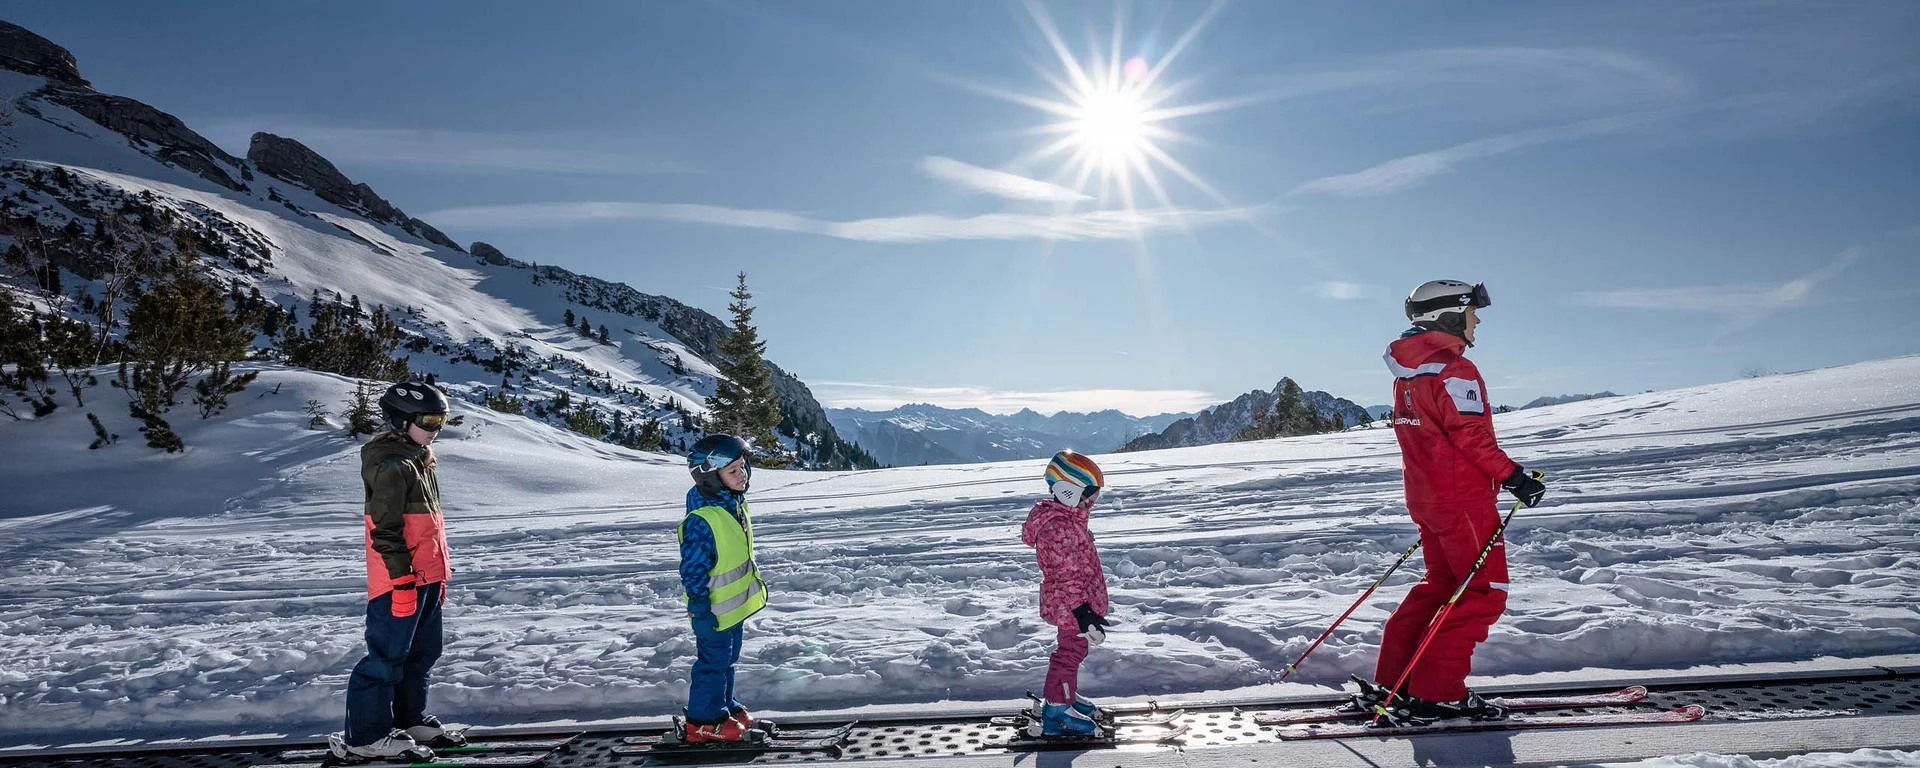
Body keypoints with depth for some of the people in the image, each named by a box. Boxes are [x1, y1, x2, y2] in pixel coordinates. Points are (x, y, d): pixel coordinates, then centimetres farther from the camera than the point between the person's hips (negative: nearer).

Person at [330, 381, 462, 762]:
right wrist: (402, 577, -21)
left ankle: (409, 720, 28)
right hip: (400, 581, -10)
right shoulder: (391, 466, -15)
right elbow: (386, 529, -20)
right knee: (387, 657, -4)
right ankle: (365, 736, 4)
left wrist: (439, 573, 24)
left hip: (425, 578, 10)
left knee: (421, 653, 17)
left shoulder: (418, 462, 17)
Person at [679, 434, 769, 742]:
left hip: (735, 604, 9)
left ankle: (724, 706, 38)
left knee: (728, 660, 22)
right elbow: (693, 569, -25)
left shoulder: (735, 504, 1)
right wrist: (701, 609, -22)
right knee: (713, 663, 5)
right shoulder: (701, 520, -29)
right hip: (714, 611, -9)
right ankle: (704, 722, 20)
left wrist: (755, 584, 20)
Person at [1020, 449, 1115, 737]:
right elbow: (1065, 575, -29)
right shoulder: (1057, 527, -28)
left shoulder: (1068, 517, 8)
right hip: (1071, 607, -11)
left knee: (1072, 651, 23)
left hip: (1077, 603, 11)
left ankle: (1066, 697, 38)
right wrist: (1082, 610, -29)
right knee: (1069, 654, 0)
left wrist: (1094, 601, 26)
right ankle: (1057, 712, 10)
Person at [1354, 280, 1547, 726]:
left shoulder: (1408, 372, 12)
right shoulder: (1454, 371, -17)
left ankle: (1388, 683, 16)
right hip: (1464, 500, -9)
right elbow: (1472, 436, -22)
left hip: (1425, 496, 9)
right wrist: (1514, 476, -15)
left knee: (1442, 584, 17)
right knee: (1485, 592, 0)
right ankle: (1436, 695, 0)